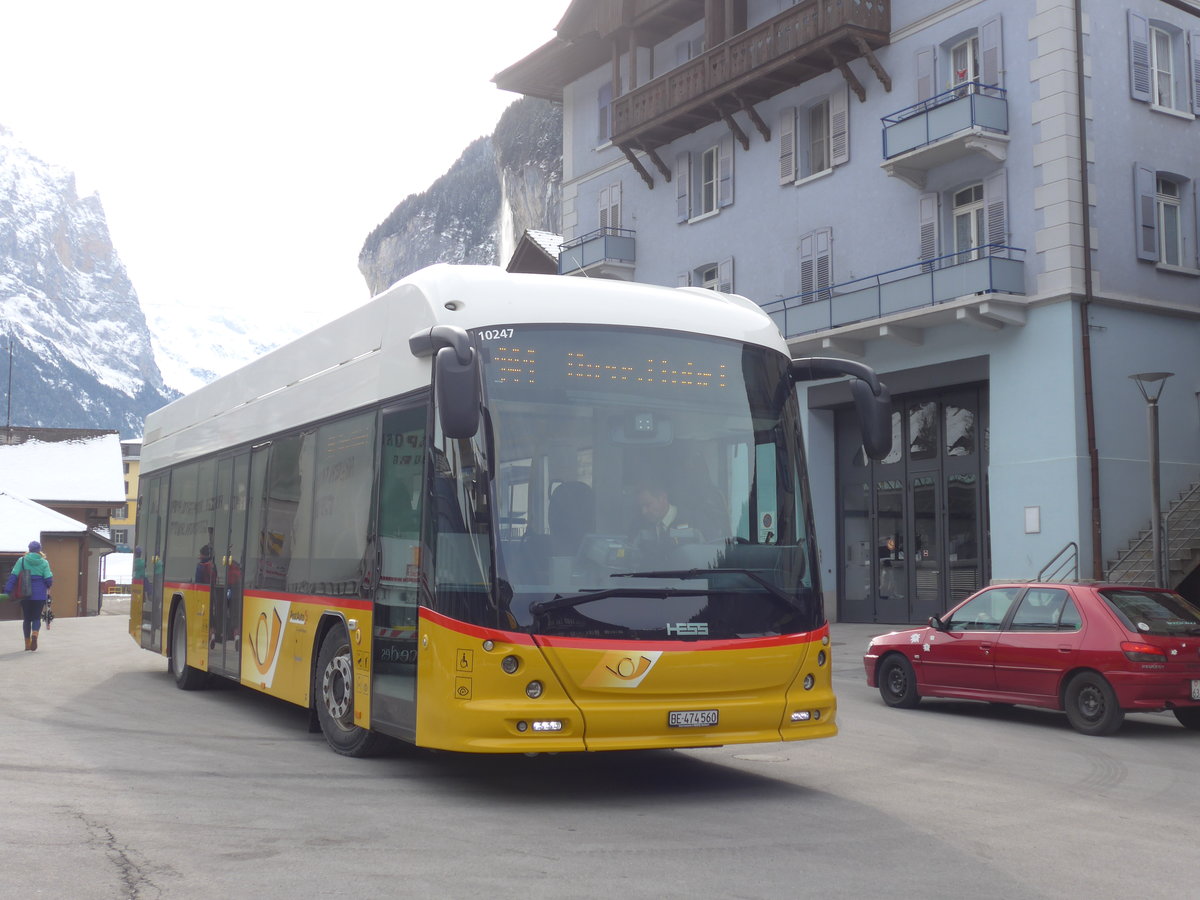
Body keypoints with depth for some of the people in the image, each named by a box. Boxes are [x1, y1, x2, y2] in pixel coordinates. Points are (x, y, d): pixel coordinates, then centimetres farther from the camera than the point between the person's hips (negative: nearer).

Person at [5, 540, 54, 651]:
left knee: (27, 618, 12)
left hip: (25, 594, 1)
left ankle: (27, 644, 14)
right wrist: (48, 589, 18)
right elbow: (49, 579, -4)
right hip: (39, 594, -1)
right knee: (36, 617, 4)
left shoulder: (22, 561, 1)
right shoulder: (44, 562, -1)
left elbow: (13, 576, -7)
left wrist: (7, 591, -8)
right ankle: (34, 634, -25)